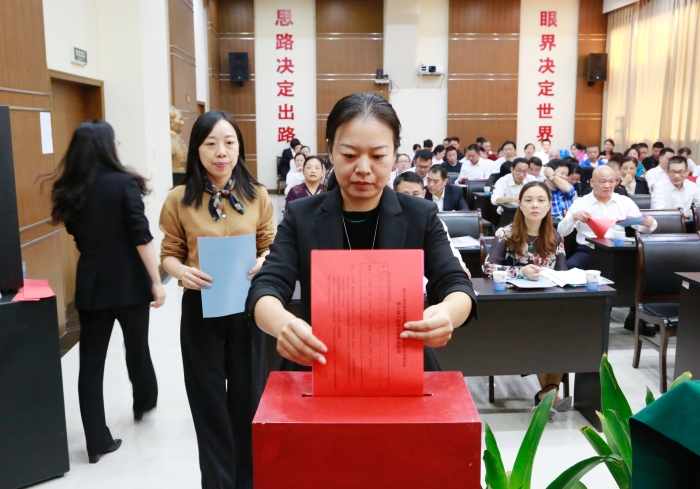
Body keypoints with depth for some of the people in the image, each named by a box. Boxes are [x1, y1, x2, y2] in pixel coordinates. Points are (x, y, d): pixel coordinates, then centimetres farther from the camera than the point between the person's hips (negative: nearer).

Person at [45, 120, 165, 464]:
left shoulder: (69, 189, 3)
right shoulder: (124, 183, -12)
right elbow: (141, 237, -16)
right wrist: (156, 281, -13)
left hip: (90, 284, 3)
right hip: (129, 282, -3)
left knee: (91, 360, 5)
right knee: (137, 346, 19)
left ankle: (97, 441, 7)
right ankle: (144, 403, 43)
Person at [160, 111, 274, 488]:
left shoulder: (257, 195, -2)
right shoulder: (179, 200, -5)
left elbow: (270, 248, 4)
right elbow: (169, 255, 1)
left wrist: (262, 263, -18)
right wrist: (182, 272, -20)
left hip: (246, 307, 1)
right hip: (200, 309, -1)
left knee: (248, 397, 12)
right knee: (209, 401, 10)